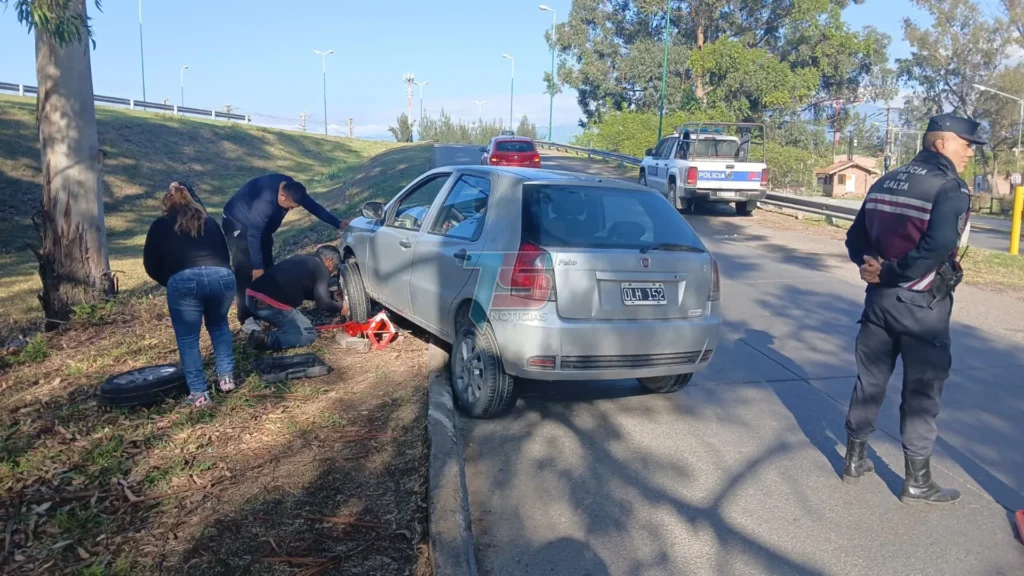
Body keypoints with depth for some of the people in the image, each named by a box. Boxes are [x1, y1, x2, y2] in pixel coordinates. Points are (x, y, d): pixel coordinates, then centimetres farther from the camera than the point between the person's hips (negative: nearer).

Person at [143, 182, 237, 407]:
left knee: (187, 338, 12)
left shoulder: (160, 226, 21)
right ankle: (226, 377, 25)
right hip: (222, 276, 3)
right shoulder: (210, 222, 28)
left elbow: (150, 265, 21)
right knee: (219, 325, 28)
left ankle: (199, 393, 10)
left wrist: (169, 282, 35)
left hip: (184, 280, -3)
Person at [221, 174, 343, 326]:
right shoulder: (265, 201, -40)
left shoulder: (291, 188, -17)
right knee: (246, 271, -13)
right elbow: (253, 235, -35)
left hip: (260, 224, 8)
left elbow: (313, 206, -4)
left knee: (267, 268, 7)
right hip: (239, 224, -8)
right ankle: (247, 318, -9)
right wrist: (257, 266, -33)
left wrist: (338, 224, -2)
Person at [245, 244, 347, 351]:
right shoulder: (321, 270, 1)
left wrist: (332, 296, 39)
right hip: (270, 304, -9)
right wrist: (339, 308, 13)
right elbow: (323, 303, -6)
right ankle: (266, 340, -11)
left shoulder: (300, 259, 26)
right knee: (309, 334, 4)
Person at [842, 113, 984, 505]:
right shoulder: (950, 188, -13)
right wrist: (893, 273, -18)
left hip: (880, 298, 7)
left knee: (869, 380, 15)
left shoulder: (885, 183, 10)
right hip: (922, 305, -7)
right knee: (922, 391, 4)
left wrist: (874, 266, -3)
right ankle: (917, 481, 14)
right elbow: (939, 247, -28)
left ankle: (855, 460, 25)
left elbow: (856, 238, 9)